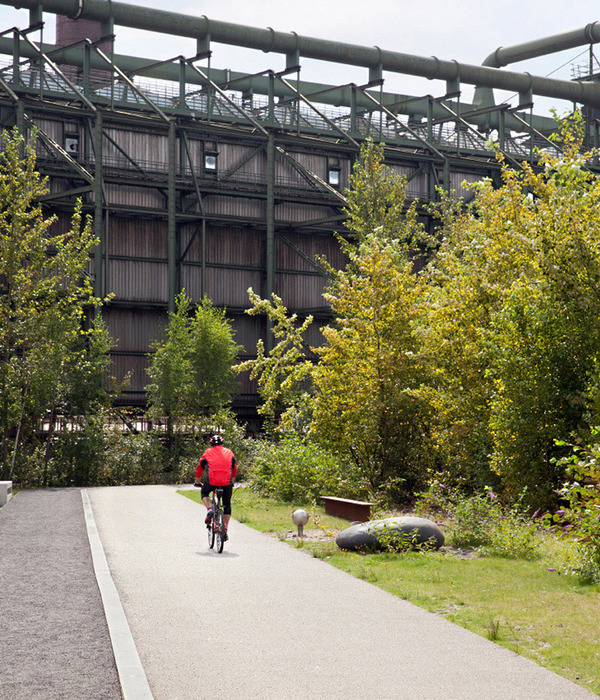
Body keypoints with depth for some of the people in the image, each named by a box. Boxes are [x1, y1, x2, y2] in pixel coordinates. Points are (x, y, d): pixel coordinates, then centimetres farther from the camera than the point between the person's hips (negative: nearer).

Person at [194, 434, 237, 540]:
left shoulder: (207, 453, 18)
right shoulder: (229, 452, 22)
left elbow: (199, 469, 27)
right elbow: (234, 470, 31)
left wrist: (197, 482, 43)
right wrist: (232, 482, 46)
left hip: (212, 480, -1)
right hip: (227, 482, 1)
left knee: (204, 493, 30)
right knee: (227, 505, 18)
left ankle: (209, 510, 3)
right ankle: (225, 530, 13)